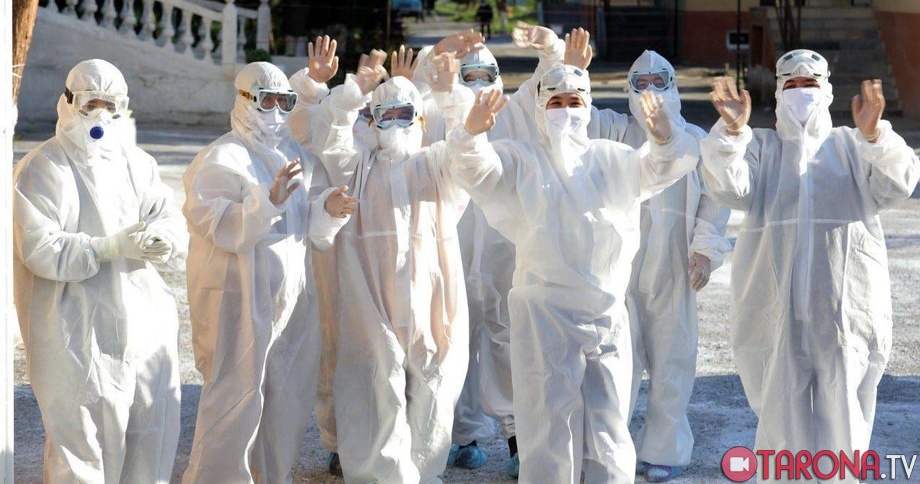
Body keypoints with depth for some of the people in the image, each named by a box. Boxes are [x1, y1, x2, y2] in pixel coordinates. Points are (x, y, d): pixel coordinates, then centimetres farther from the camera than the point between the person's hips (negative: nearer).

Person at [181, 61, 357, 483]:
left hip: (292, 294, 7)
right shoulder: (222, 158, -9)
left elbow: (310, 226, 13)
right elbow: (219, 226, -20)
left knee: (289, 394, 13)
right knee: (237, 394, -7)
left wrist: (328, 208, -8)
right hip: (240, 295, -7)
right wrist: (269, 201, -30)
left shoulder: (297, 154, 13)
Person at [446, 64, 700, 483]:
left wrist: (665, 139, -22)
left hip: (608, 316, 3)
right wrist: (471, 133, -33)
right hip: (545, 317, -3)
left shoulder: (611, 158, 13)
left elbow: (663, 166, 2)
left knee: (609, 430, 8)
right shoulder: (520, 161, 6)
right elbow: (474, 169, -10)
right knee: (551, 425, 0)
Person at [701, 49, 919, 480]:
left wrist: (873, 135, -26)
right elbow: (731, 188, -7)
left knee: (843, 411, -1)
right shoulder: (760, 146, 14)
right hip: (776, 305, 0)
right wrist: (732, 130, -24)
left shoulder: (851, 146, 13)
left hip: (844, 304, 0)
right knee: (782, 413, 2)